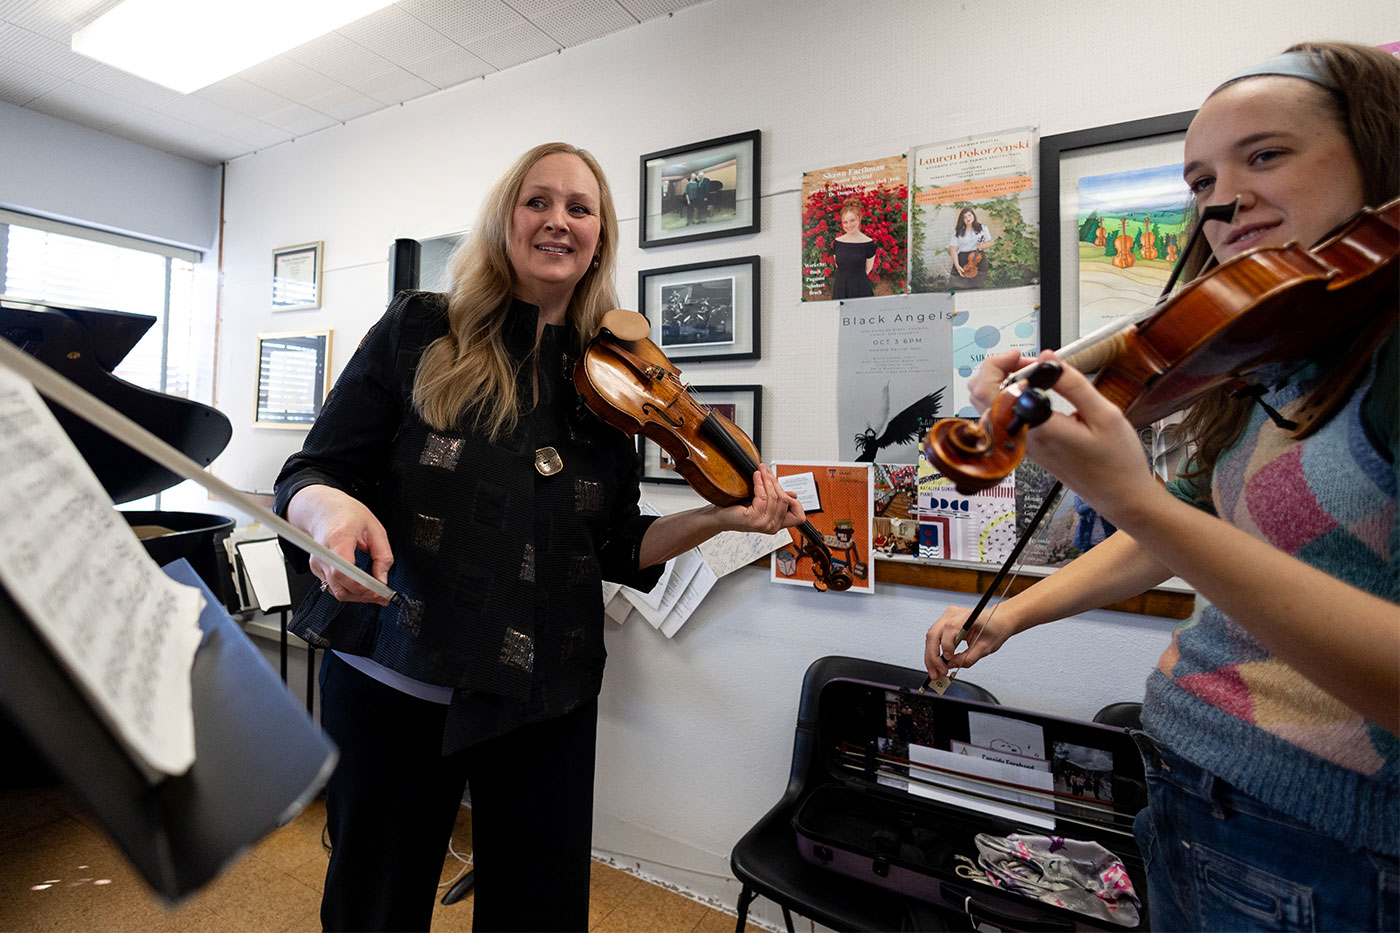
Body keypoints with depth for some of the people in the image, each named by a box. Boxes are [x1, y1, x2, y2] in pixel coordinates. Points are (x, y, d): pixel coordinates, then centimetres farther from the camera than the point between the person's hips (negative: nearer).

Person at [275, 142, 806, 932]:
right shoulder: (421, 331, -2)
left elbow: (616, 550, 5)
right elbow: (312, 474, -2)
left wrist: (718, 517, -10)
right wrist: (333, 509, -25)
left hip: (545, 703, 2)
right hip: (392, 684, -1)